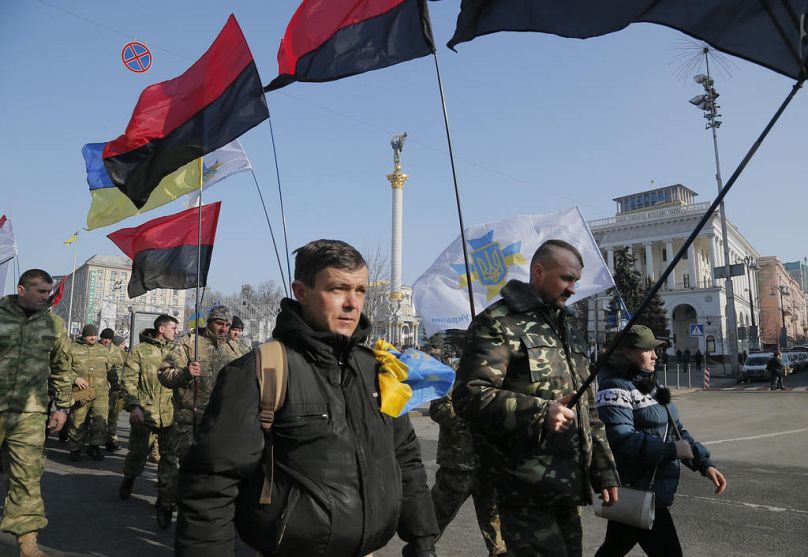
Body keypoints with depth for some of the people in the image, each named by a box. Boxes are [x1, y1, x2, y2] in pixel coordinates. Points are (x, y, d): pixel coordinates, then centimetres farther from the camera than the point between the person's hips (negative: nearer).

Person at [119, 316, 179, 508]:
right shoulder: (141, 350, 0)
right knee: (138, 453, 11)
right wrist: (133, 406, -13)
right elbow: (129, 380, -3)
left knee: (170, 456, 5)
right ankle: (128, 480, 40)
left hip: (170, 413, 3)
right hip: (145, 413, -2)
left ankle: (165, 494, 18)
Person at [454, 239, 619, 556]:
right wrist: (538, 412, -26)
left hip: (568, 489, 8)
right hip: (526, 492, -8)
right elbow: (469, 396, -20)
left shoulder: (569, 333, 19)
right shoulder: (498, 323, -9)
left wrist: (604, 472, 18)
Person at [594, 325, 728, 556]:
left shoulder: (649, 384, 14)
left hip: (647, 491, 9)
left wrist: (704, 463, 5)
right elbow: (622, 440, -28)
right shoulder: (616, 388, -17)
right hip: (638, 493, -9)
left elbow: (675, 429, 15)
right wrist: (671, 450, -22)